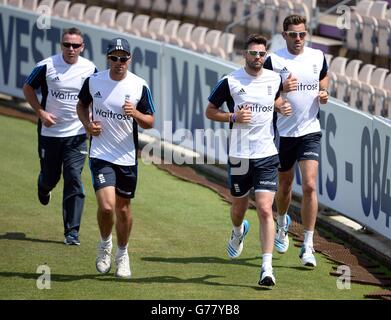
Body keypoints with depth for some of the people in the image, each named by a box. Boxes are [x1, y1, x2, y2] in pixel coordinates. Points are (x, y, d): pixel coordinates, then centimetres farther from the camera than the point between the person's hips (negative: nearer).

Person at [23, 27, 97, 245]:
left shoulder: (90, 69, -3)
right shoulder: (47, 66, -9)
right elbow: (28, 88, 5)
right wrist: (40, 112, -7)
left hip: (77, 134, 0)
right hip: (50, 131, 0)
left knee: (74, 179, -10)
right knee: (50, 176, 11)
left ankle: (72, 231, -6)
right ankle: (44, 187, 52)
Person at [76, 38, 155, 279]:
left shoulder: (140, 86, -5)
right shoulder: (93, 81, -3)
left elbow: (150, 123, 0)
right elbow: (82, 105, 16)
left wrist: (135, 114, -21)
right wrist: (87, 123, -4)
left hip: (127, 157, 1)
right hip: (101, 155, -1)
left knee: (123, 208, 11)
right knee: (106, 206, -16)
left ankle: (122, 254, 32)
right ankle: (105, 244, 12)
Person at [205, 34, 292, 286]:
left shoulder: (274, 79, 4)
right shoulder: (230, 82, -6)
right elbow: (210, 111, 2)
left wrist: (282, 106, 4)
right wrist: (234, 117, -14)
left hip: (267, 155, 0)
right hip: (239, 155, 0)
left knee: (265, 210, -11)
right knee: (239, 207, 16)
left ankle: (267, 268, -13)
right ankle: (238, 233, 53)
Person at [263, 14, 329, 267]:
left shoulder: (317, 56, 3)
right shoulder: (274, 61, -6)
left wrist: (324, 92, 3)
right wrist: (282, 89, -22)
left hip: (310, 131, 0)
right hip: (283, 132, 0)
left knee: (309, 186, -12)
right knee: (285, 185, 14)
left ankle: (308, 246, -7)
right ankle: (282, 225, 46)